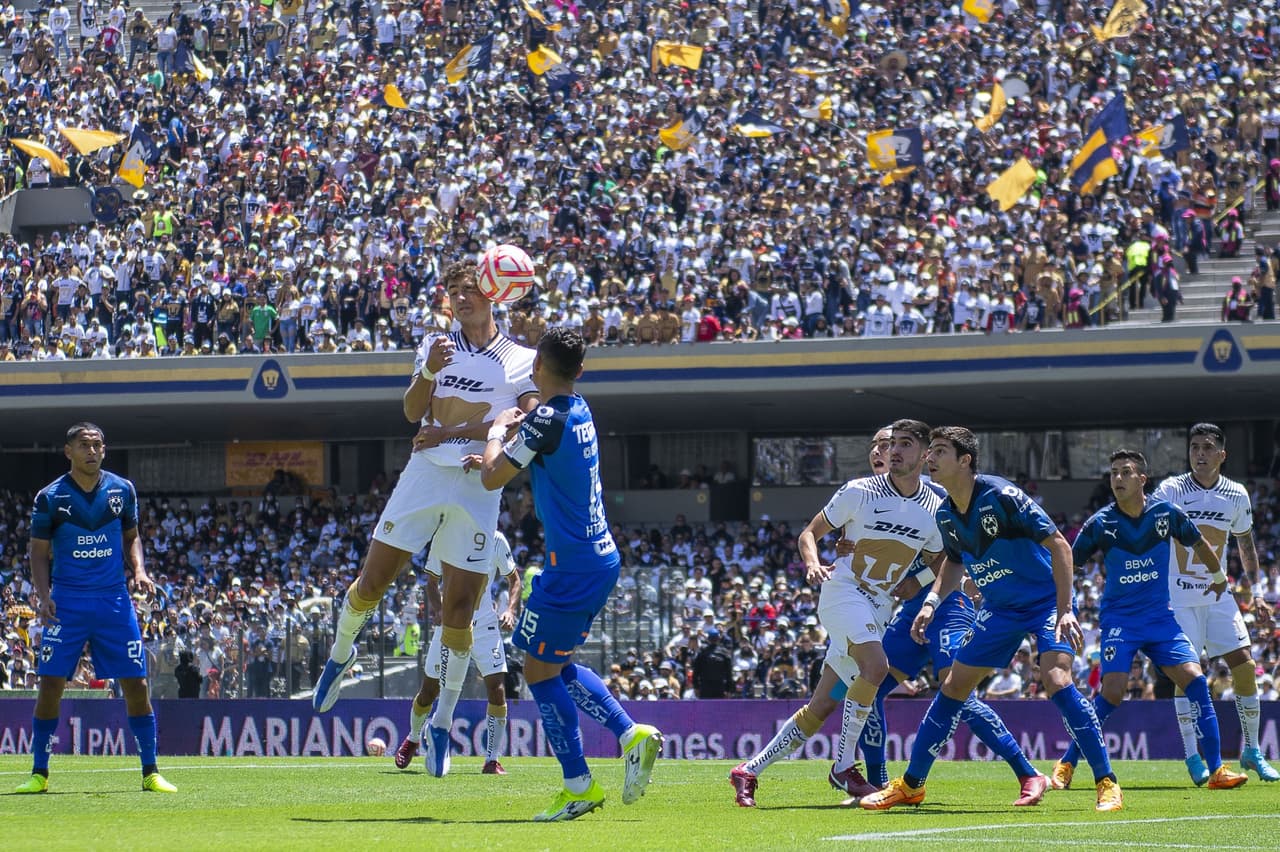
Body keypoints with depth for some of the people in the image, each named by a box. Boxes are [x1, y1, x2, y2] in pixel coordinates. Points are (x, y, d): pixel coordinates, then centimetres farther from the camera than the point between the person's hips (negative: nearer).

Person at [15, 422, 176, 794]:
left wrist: (138, 570, -3)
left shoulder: (122, 490, 4)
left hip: (114, 599, 2)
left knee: (136, 684, -2)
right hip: (67, 602, -2)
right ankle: (39, 773, 4)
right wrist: (44, 595, -12)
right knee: (50, 684, -6)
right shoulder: (50, 497, -3)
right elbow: (39, 553, 3)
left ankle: (150, 772, 6)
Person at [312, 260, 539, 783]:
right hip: (424, 476, 2)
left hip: (478, 490, -2)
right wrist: (429, 371, -20)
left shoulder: (521, 361, 4)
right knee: (371, 583, -1)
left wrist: (453, 431, -13)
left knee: (460, 608, -4)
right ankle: (340, 655, 29)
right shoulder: (437, 344, 11)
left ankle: (442, 723, 7)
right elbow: (413, 411, 0)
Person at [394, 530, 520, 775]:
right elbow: (432, 583, 4)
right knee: (429, 690, 7)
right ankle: (413, 739, 37)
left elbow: (514, 580, 6)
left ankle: (492, 759, -4)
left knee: (497, 688, -14)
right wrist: (439, 611, -14)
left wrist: (510, 611, -12)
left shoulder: (496, 541, -6)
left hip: (486, 624, 0)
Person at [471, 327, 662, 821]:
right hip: (601, 557, 9)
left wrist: (497, 434, 5)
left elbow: (492, 479, -11)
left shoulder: (547, 419, -17)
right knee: (558, 665, 20)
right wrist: (491, 455, 29)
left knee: (541, 672, -1)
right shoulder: (577, 411, 10)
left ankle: (579, 787, -3)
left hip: (572, 565, -9)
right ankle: (630, 733, 8)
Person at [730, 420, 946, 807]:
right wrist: (813, 564, -19)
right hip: (844, 591, -5)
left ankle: (749, 771, 9)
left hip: (879, 608, 5)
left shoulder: (935, 509, 5)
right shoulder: (860, 492, -7)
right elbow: (809, 533, 1)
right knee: (875, 666, -30)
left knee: (823, 706, 1)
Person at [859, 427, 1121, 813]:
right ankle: (911, 784, 16)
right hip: (999, 608, 7)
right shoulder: (946, 515, -2)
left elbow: (1058, 545, -24)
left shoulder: (1000, 497, -24)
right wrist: (932, 602, 4)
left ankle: (1107, 783, -18)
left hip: (1045, 600, -7)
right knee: (953, 686, 5)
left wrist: (1064, 610, -29)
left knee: (1056, 680, -26)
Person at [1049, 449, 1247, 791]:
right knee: (1112, 691, -19)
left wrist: (1218, 576, 30)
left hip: (1161, 616, 2)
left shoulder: (1166, 513, -3)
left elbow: (1199, 544, 16)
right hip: (1119, 618, -2)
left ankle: (1217, 771, -7)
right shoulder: (1101, 523, -8)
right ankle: (1066, 764, -5)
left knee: (1195, 680, -12)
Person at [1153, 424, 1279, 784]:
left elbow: (1246, 545, 16)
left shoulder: (1236, 495, 3)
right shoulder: (1171, 490, -8)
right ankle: (1192, 758, -7)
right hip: (1178, 595, -3)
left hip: (1218, 593, 3)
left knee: (1245, 667, -3)